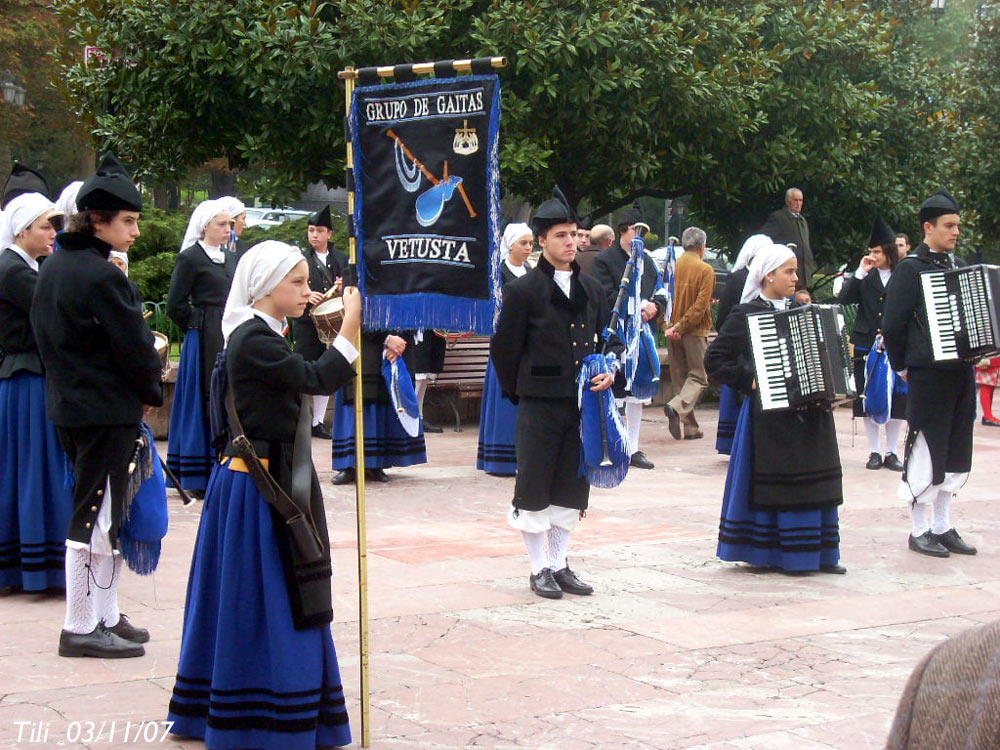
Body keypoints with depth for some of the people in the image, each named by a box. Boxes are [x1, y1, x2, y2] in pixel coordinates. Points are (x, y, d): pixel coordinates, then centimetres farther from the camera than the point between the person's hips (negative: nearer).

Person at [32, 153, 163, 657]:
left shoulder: (53, 268, 10)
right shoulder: (102, 276, -19)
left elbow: (44, 334, 15)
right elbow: (134, 346, -15)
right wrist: (151, 393, 1)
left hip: (68, 404, 9)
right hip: (109, 409, -9)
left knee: (106, 513, 16)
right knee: (96, 518, -3)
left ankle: (105, 616, 22)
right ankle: (81, 629, 3)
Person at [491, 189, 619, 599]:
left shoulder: (592, 289, 10)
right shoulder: (523, 290, -6)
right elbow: (503, 349, -3)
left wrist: (610, 372, 1)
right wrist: (520, 393, 1)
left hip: (583, 403, 5)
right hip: (539, 406, -5)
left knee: (571, 488, 11)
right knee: (533, 489, 1)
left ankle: (558, 565, 22)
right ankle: (539, 569, 12)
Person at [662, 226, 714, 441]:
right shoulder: (705, 270, -7)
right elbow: (700, 306, -14)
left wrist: (669, 326, -3)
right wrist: (682, 327, -11)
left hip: (673, 332, 5)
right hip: (694, 332, -5)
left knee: (680, 378, 11)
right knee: (698, 377, 3)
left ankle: (690, 427, 12)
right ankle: (677, 407, -23)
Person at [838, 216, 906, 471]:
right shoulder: (865, 278, 6)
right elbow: (844, 299, -5)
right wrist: (860, 272, -11)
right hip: (866, 345, 2)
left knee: (897, 400, 1)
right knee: (868, 400, 4)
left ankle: (891, 452, 12)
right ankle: (874, 452, 13)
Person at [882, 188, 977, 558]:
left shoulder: (956, 267, 14)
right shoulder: (910, 268, -8)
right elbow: (892, 324, -9)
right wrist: (902, 367, -5)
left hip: (960, 371, 7)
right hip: (928, 372, -7)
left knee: (954, 453, 11)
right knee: (925, 453, -2)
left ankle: (942, 527, 20)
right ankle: (920, 530, 8)